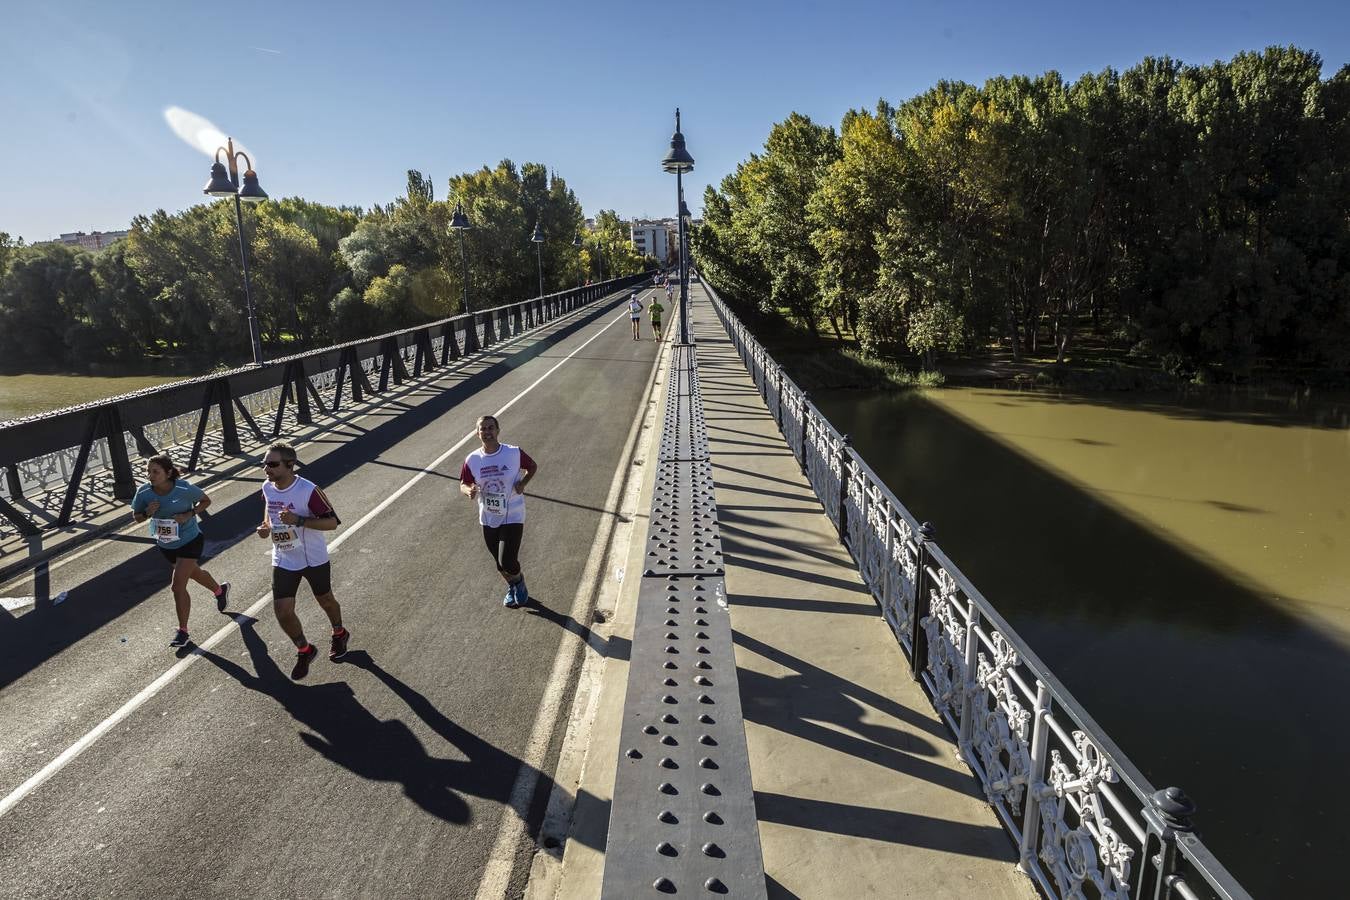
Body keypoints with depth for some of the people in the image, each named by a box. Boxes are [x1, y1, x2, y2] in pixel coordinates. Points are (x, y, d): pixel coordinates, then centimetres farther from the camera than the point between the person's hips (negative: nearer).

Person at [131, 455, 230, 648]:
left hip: (189, 542, -5)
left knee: (178, 586, -9)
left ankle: (182, 630, 10)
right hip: (165, 544, 5)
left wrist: (189, 514, -24)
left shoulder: (185, 489, -25)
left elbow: (206, 500, -7)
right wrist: (147, 512, -24)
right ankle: (220, 590, 58)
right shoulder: (143, 492, -16)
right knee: (193, 573, 27)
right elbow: (136, 516, -1)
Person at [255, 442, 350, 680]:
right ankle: (304, 651, 21)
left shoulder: (308, 490, -25)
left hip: (314, 559, -4)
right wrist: (266, 525, -3)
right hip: (283, 560, 4)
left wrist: (298, 520, -33)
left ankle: (339, 635, 49)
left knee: (325, 600, 18)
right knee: (282, 611, -4)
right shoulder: (267, 487, -6)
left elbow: (332, 522, -22)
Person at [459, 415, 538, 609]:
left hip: (513, 517, -3)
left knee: (508, 563, -13)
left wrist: (523, 483, -13)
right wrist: (469, 491, -19)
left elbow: (533, 467, 5)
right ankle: (511, 588, 47)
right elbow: (463, 484, 4)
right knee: (501, 564, 16)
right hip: (488, 519, 3)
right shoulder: (472, 460, -6)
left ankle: (519, 581, 23)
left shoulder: (514, 453, -13)